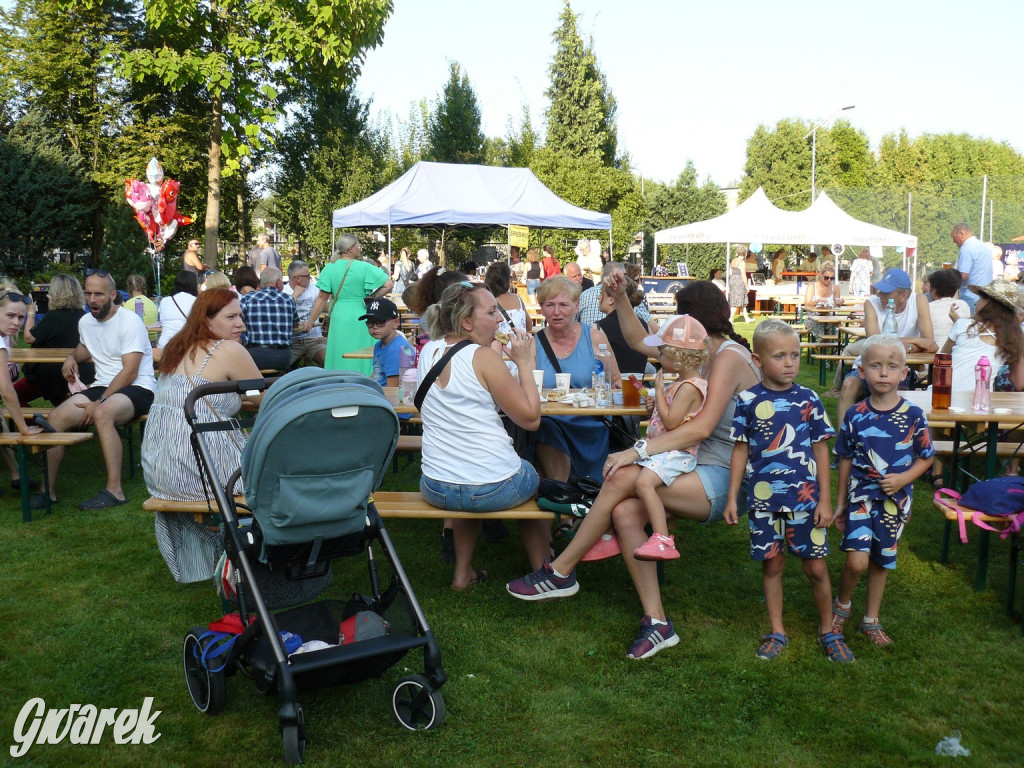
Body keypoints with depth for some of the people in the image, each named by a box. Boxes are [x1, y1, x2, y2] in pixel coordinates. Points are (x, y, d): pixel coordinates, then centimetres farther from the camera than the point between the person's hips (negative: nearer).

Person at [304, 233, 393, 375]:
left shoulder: (329, 268, 0)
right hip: (361, 319, -2)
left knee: (339, 360, 7)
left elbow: (322, 298, 0)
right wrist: (371, 298, 1)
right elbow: (388, 285, -10)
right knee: (361, 361, 5)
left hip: (339, 319, 2)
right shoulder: (365, 268, -6)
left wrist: (311, 321, 8)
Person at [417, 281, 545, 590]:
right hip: (492, 488, -5)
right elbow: (530, 418, -13)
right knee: (533, 478, 29)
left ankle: (462, 572, 40)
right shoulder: (484, 357, -16)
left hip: (436, 489, 5)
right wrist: (525, 363, -7)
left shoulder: (428, 351, 3)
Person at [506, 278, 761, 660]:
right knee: (625, 511, -18)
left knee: (621, 479, -25)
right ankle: (656, 622, -14)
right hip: (702, 474, 8)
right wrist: (621, 299, 10)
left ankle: (562, 572, -10)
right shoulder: (702, 352, 16)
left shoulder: (729, 357, -12)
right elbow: (639, 341, 25)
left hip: (723, 481, -8)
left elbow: (702, 427, -25)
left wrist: (637, 450, -28)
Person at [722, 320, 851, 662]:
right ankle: (777, 632, 26)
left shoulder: (808, 399, -2)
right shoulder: (748, 401, -3)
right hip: (764, 498, 0)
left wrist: (825, 499, 0)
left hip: (805, 496, 0)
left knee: (816, 567, 7)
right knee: (772, 564, 11)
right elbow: (741, 451, 3)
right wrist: (732, 498, 2)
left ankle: (827, 630, 27)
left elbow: (820, 450, 2)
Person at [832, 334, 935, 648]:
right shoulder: (855, 415, -5)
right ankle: (842, 605, 15)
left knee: (882, 561, 13)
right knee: (857, 561, -14)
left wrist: (903, 478, -16)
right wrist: (840, 503, 7)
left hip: (895, 500, 1)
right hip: (861, 496, -1)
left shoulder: (913, 416, -6)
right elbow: (846, 460, 3)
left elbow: (926, 457, 3)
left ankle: (871, 621, 31)